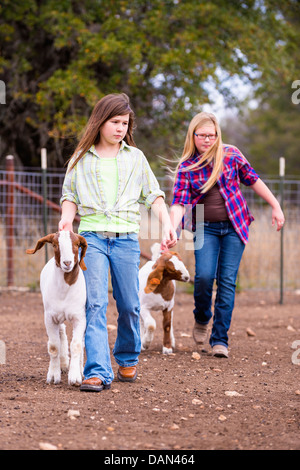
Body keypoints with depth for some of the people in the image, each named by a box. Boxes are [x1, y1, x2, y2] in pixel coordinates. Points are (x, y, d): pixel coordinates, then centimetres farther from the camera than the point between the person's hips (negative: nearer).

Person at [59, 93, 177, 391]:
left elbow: (153, 195, 12)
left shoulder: (135, 157, 14)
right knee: (94, 304, -12)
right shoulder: (81, 159, 12)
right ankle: (98, 372, -18)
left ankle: (127, 359, 26)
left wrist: (167, 224, -2)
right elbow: (70, 195, 12)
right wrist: (66, 218, -8)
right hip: (91, 235, -1)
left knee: (129, 305, 2)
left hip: (126, 237, 1)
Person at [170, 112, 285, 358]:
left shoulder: (231, 154, -1)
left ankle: (220, 338, 1)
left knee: (227, 280, -5)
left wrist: (276, 206, 7)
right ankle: (202, 319, 13)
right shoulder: (186, 167, -2)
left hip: (234, 227, 1)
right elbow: (179, 203, -10)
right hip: (205, 229, 0)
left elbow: (253, 180, 9)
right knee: (204, 275, -17)